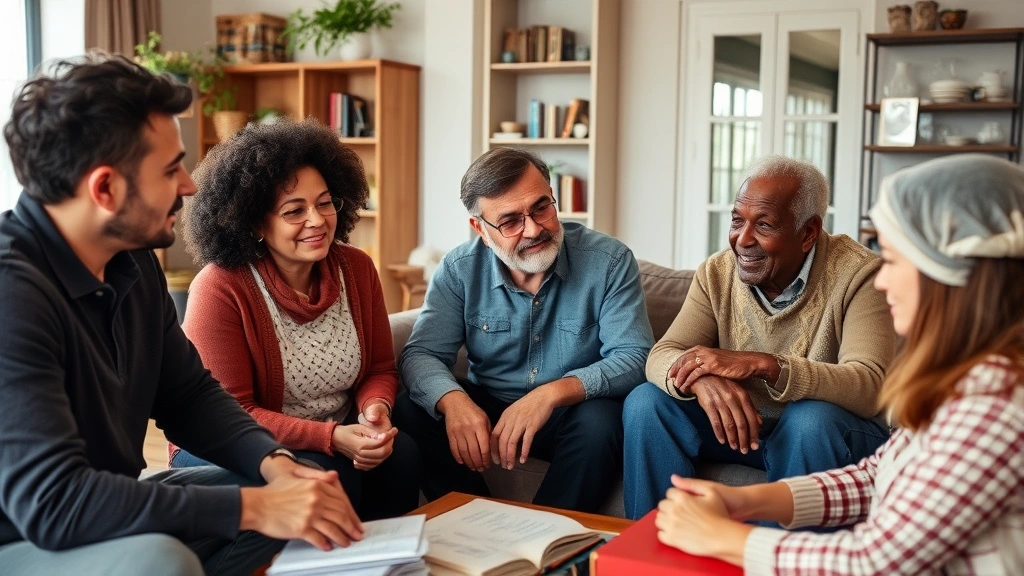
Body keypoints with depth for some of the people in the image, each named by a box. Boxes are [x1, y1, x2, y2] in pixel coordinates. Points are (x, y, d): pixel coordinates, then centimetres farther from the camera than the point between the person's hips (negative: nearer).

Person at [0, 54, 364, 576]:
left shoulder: (133, 261, 0)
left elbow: (189, 394, 9)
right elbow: (51, 500, -34)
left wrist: (275, 463, -10)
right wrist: (252, 506, -31)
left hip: (105, 516, 9)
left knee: (307, 495, 4)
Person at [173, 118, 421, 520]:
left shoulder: (356, 268, -1)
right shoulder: (219, 288, -18)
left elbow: (380, 369, 7)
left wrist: (375, 409, -17)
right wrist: (331, 438, -27)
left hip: (339, 435, 5)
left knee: (401, 455, -24)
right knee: (327, 478, -31)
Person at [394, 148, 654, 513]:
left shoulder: (610, 261, -13)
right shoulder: (459, 270, -6)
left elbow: (633, 358, -19)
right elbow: (421, 354, -10)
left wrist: (554, 392, -36)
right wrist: (453, 400, -34)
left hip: (573, 412, -2)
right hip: (485, 407, 2)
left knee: (601, 420, -33)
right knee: (411, 411, -21)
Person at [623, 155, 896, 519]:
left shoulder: (857, 275, -18)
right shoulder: (717, 273, -4)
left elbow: (870, 387, -29)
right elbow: (661, 357, -13)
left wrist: (763, 365, -40)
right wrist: (701, 377, -38)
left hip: (825, 434, -3)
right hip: (740, 424, 4)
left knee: (811, 419, -35)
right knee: (645, 402, -16)